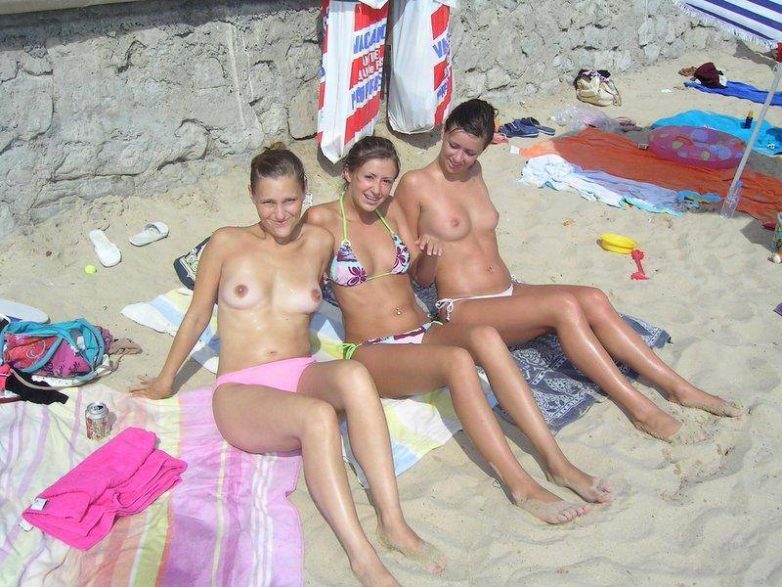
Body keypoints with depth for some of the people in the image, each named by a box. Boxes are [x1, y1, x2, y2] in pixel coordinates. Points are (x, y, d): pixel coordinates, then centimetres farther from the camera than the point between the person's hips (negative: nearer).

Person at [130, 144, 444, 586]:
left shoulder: (319, 242, 10)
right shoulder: (228, 243, 4)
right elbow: (197, 316, 13)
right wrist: (166, 381, 21)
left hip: (303, 377, 3)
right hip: (241, 393, -2)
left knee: (353, 375, -35)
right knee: (318, 416, -37)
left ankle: (393, 523, -35)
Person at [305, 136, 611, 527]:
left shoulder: (391, 211, 13)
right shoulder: (323, 218, -1)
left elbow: (420, 274, 15)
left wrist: (430, 256, -3)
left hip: (423, 334, 5)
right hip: (370, 352, -4)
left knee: (485, 337, -30)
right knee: (457, 360, -35)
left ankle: (555, 462, -30)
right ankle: (520, 486, -31)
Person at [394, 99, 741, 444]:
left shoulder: (473, 171, 15)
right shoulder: (414, 184, -6)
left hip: (507, 294, 7)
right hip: (462, 310, -7)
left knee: (593, 300, -16)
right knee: (564, 305, -28)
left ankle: (677, 387, -11)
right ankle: (640, 409, -23)